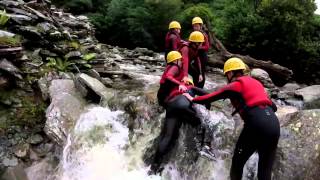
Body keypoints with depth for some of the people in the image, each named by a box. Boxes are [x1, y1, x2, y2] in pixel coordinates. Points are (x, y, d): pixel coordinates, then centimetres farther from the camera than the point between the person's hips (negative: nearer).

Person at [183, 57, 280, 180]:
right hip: (274, 123, 7)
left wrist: (192, 99, 25)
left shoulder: (234, 85, 6)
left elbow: (211, 98, 11)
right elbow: (273, 106, 25)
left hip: (257, 123, -7)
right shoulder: (255, 82, 26)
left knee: (237, 162, 10)